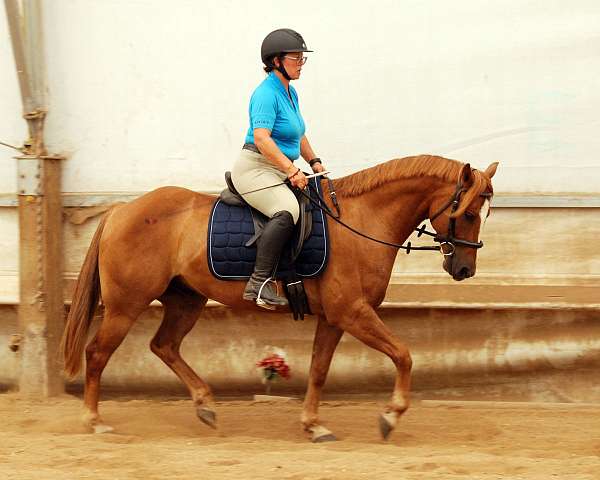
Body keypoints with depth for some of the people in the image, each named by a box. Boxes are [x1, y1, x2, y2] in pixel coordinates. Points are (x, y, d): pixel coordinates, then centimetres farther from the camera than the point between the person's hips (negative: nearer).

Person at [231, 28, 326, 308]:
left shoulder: (290, 93, 16)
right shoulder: (267, 94, -15)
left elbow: (298, 136, 30)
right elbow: (261, 139, -27)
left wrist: (314, 162, 18)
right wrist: (291, 170, -29)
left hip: (279, 171, 11)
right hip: (255, 168, -11)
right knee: (287, 211, -33)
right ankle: (259, 283, -37)